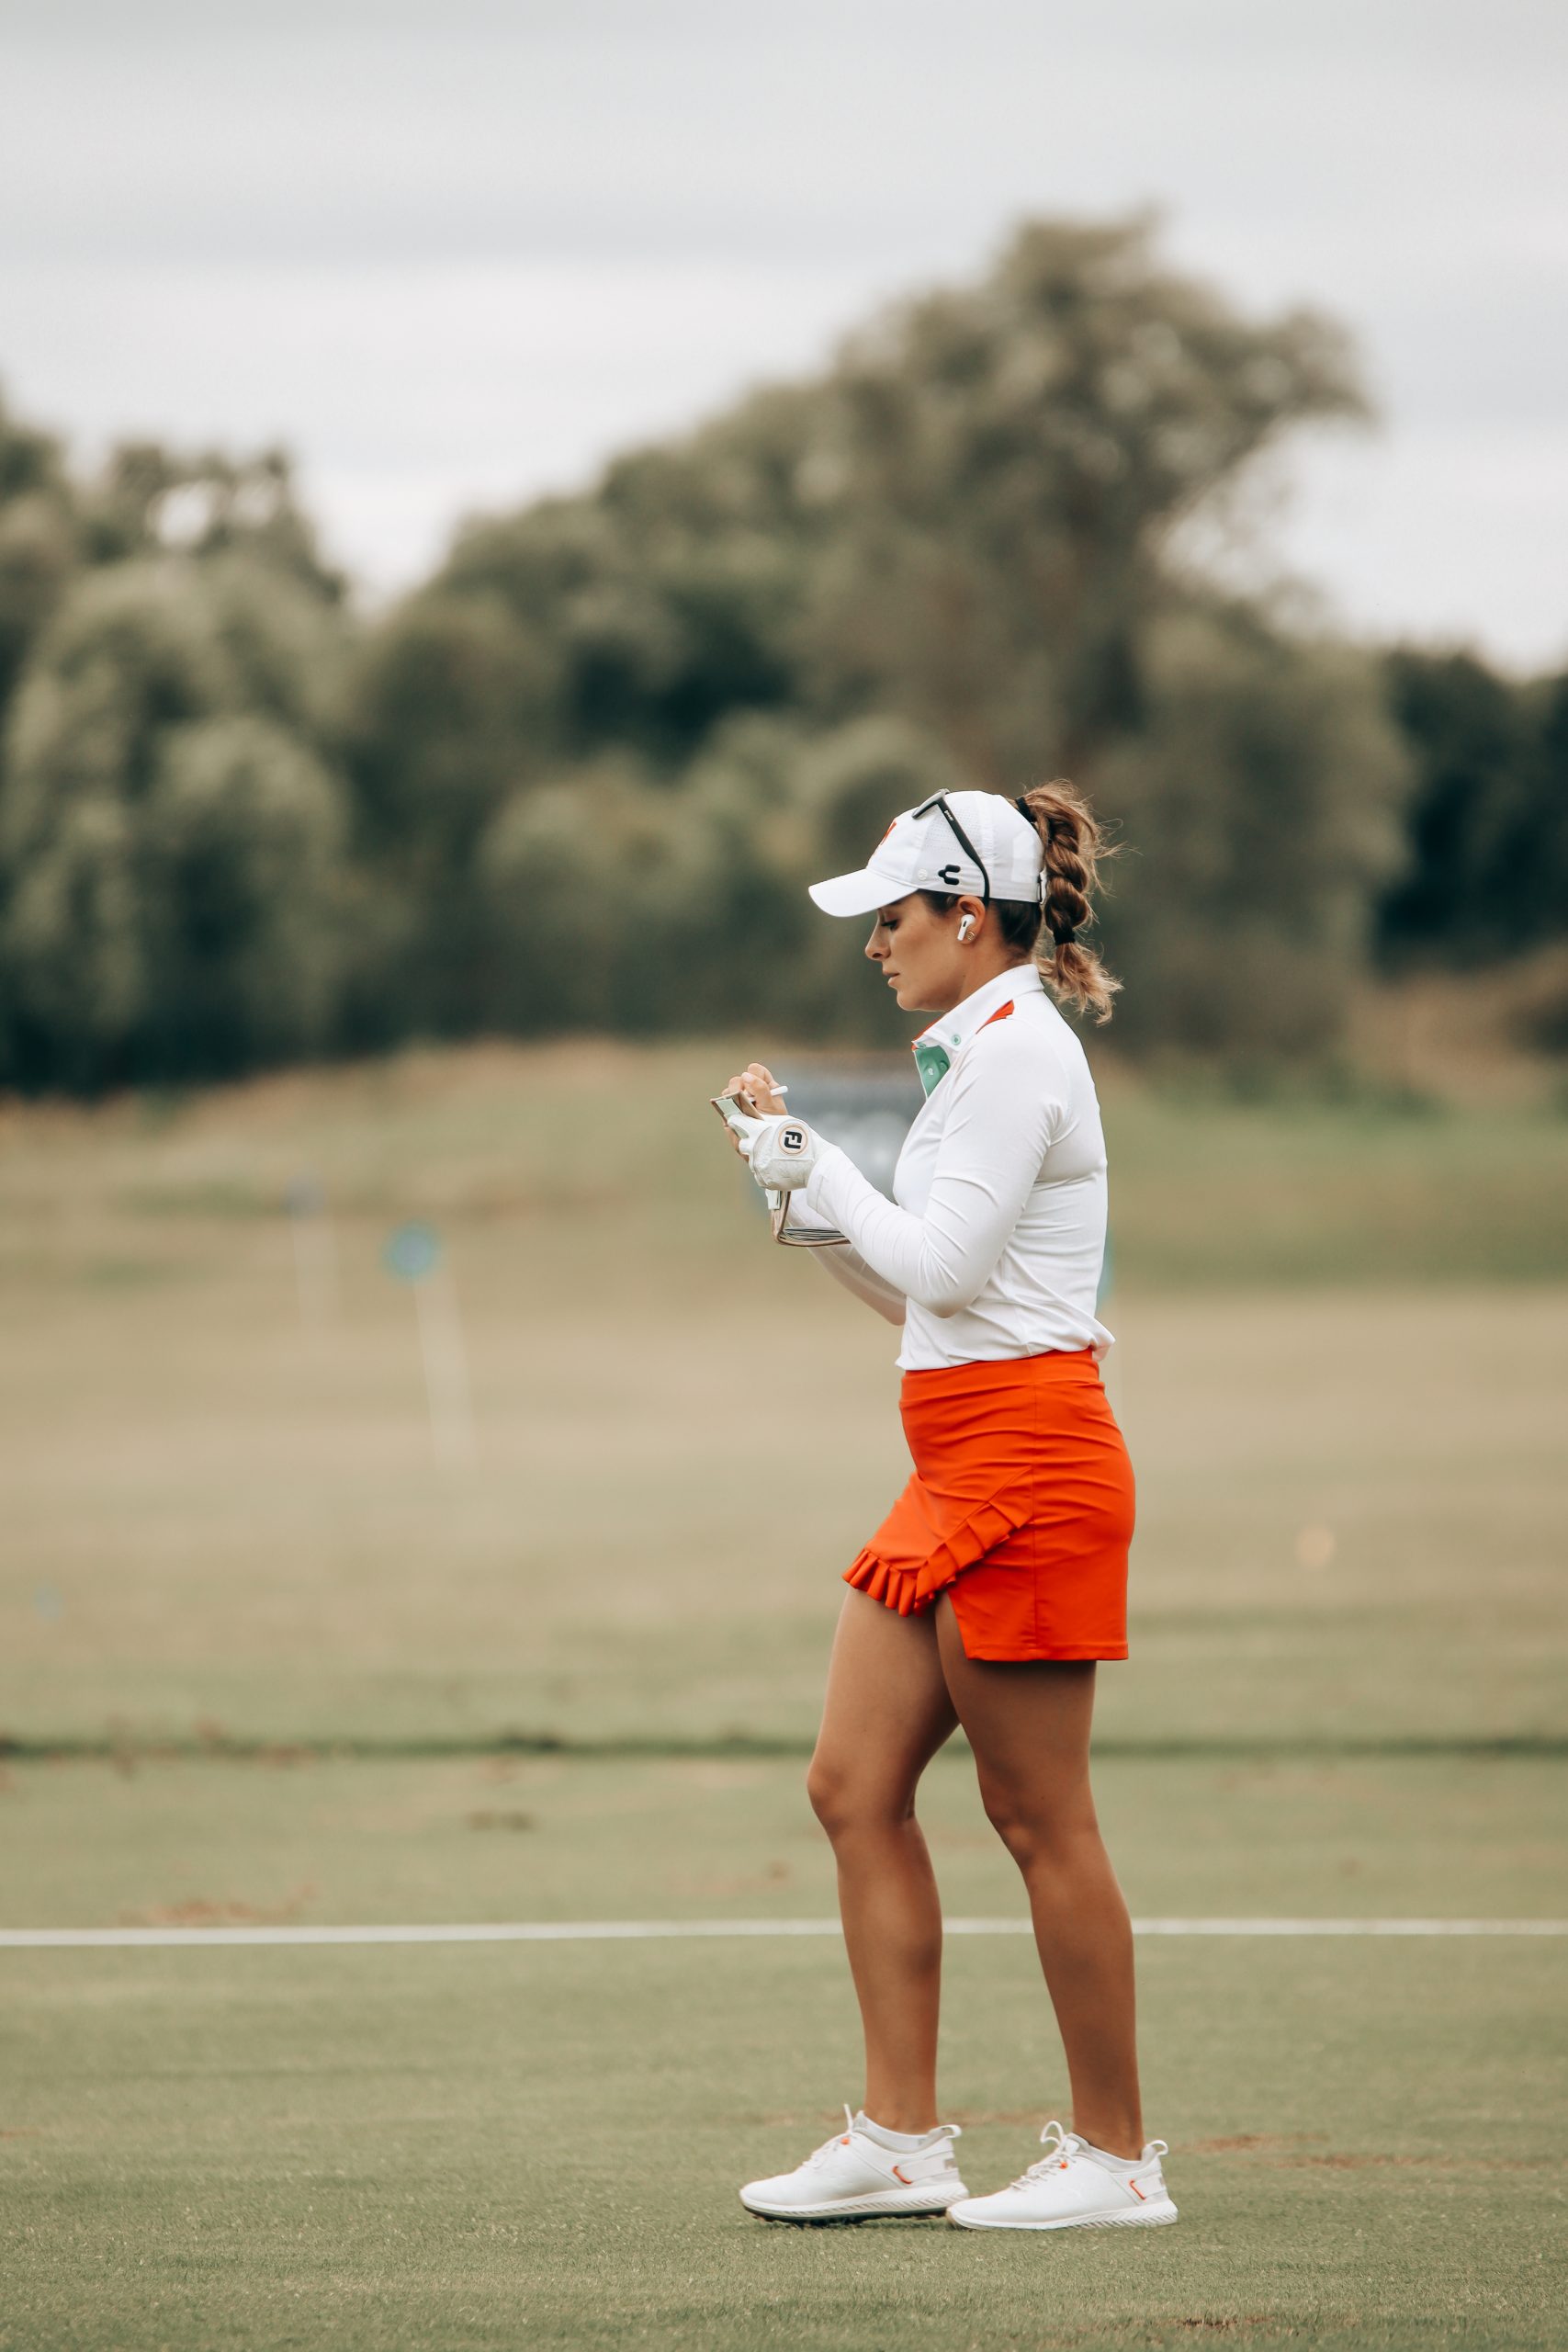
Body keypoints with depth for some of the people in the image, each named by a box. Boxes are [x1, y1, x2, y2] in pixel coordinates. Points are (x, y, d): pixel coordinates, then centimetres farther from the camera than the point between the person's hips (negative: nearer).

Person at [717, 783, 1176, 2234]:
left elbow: (943, 1265, -17)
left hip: (1025, 1457, -10)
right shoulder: (979, 1054, 18)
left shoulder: (1019, 1050, -12)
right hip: (961, 1470, 10)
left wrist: (819, 1162, -6)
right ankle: (900, 2140, 9)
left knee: (1039, 1817, -4)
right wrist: (803, 1187, 15)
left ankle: (1116, 2156, 3)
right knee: (856, 1787, 7)